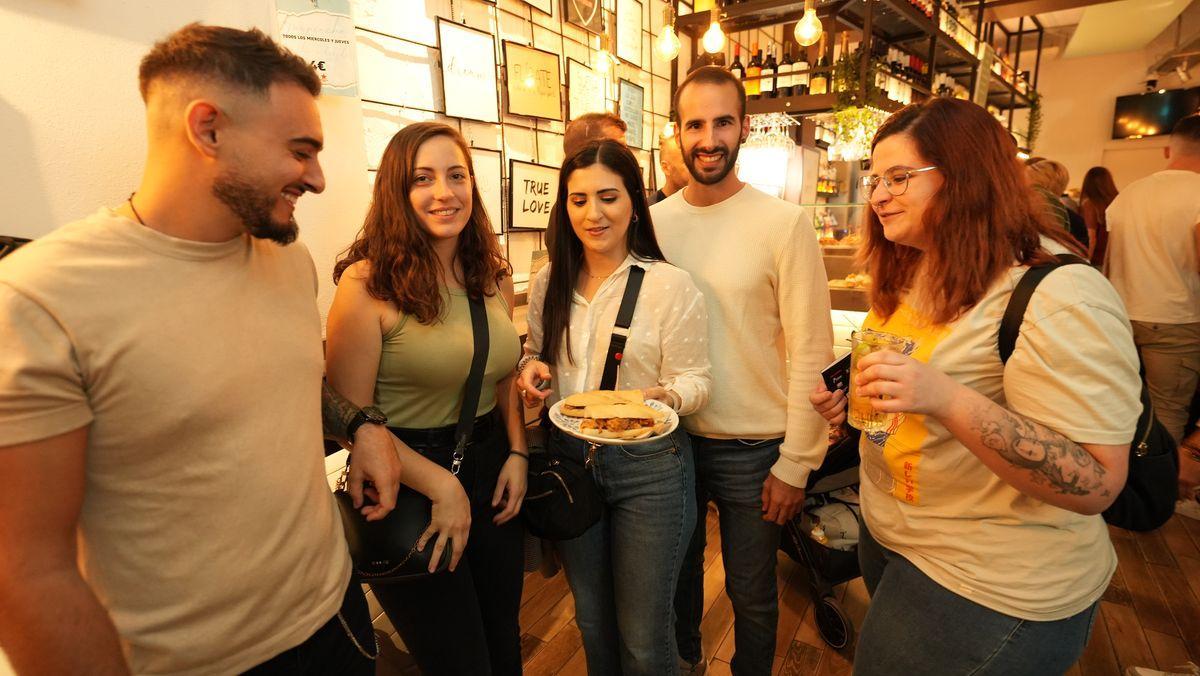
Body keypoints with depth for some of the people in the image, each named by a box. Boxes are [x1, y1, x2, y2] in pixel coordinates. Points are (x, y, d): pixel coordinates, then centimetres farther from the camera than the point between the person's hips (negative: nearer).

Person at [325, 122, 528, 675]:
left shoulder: (494, 276, 2)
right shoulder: (367, 284, -17)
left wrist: (517, 453, 0)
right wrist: (440, 485, -16)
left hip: (490, 471, 6)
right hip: (410, 492, -5)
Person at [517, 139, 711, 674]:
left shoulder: (671, 285, -13)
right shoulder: (550, 281, 1)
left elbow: (694, 380, -9)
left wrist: (661, 397, -30)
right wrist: (532, 367, -9)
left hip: (648, 465, -4)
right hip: (568, 456, 4)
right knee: (592, 621, 24)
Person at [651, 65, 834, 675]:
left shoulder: (784, 225, -11)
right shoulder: (651, 223, -2)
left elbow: (811, 355, -11)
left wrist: (795, 464, -10)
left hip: (752, 448, -3)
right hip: (670, 439, 4)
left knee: (751, 595, 17)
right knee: (677, 573, 25)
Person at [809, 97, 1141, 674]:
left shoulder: (1057, 294, -23)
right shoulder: (909, 271, 3)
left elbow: (1096, 486, -25)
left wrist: (948, 401, -38)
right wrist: (852, 400, -3)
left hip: (989, 589, -7)